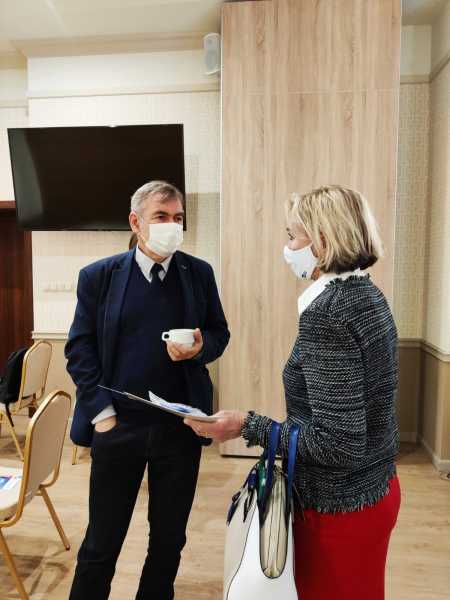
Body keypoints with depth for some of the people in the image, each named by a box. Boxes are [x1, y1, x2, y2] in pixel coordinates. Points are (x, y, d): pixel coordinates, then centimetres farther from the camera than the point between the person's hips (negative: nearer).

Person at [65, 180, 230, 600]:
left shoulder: (199, 273, 2)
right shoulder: (99, 276, -2)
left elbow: (219, 332, 8)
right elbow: (79, 349, -2)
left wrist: (200, 348, -14)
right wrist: (101, 412, -9)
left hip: (180, 425, 2)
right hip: (118, 425, -1)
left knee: (170, 539, 19)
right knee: (100, 544, 14)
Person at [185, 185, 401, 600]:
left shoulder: (326, 312, -27)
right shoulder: (368, 295, 1)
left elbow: (339, 444, -28)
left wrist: (248, 426, -23)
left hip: (339, 508, -8)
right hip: (376, 487, 9)